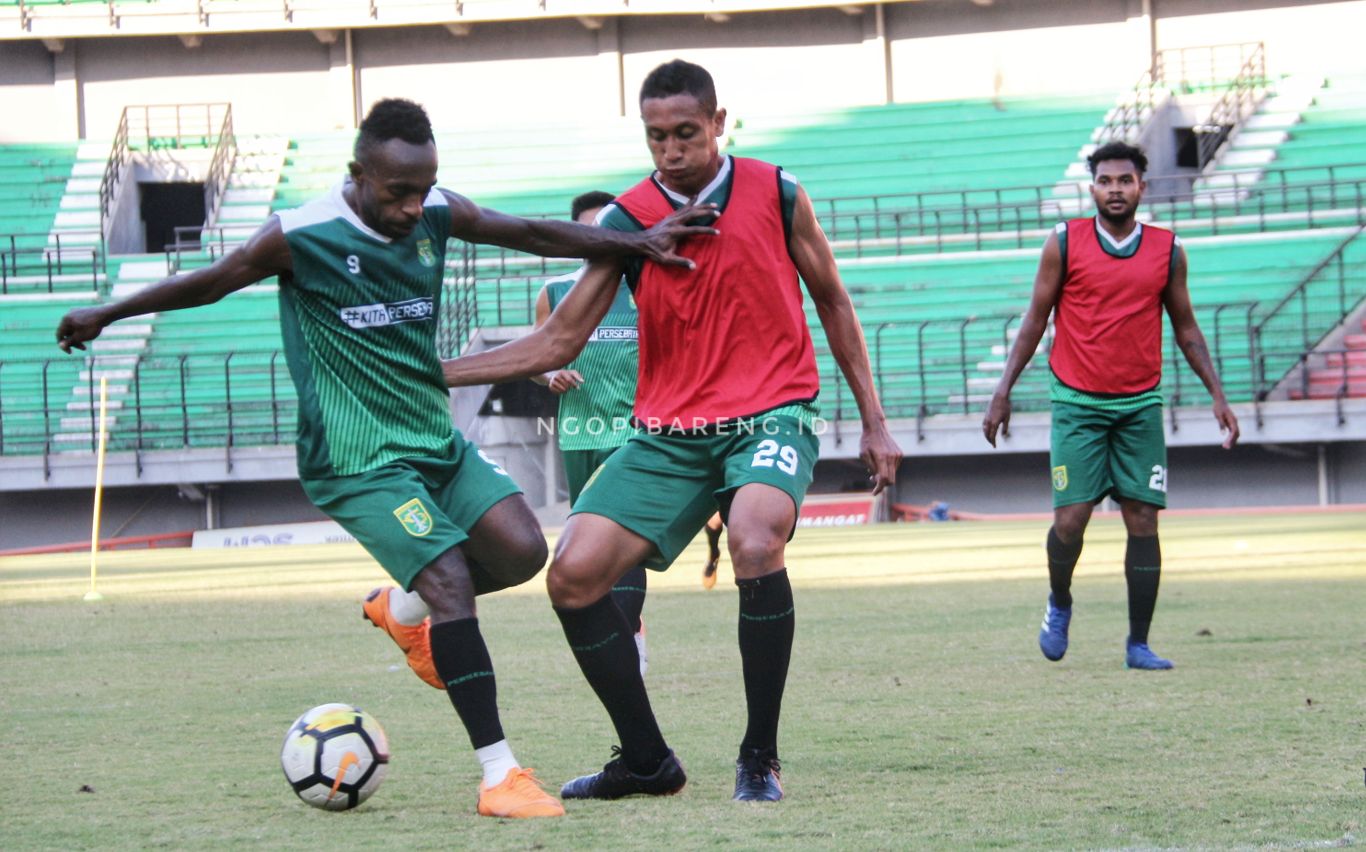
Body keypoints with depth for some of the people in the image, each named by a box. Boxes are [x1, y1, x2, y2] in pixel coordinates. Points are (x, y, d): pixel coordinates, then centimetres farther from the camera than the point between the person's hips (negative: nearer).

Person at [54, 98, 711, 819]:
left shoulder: (437, 215, 1)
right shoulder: (301, 237, -13)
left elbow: (532, 234, 11)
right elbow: (211, 283, 1)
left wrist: (635, 242, 7)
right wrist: (106, 315, 10)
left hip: (436, 441, 7)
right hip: (358, 460, -6)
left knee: (521, 550, -11)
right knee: (453, 581, -20)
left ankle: (405, 609, 19)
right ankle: (498, 775, -17)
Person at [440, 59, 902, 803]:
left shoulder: (776, 195, -2)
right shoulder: (627, 220, 0)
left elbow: (832, 302, 10)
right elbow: (558, 342, 1)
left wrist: (873, 421, 9)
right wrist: (432, 373, -8)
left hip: (771, 415, -3)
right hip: (669, 433, 3)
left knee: (754, 541, -34)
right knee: (572, 575, -11)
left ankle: (759, 760, -17)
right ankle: (646, 762, 6)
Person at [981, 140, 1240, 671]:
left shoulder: (1167, 250, 5)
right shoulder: (1064, 243, 0)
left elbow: (1185, 329, 13)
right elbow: (1035, 320, 4)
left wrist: (1217, 395, 6)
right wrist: (1004, 391, -1)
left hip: (1140, 405, 2)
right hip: (1077, 403, -2)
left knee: (1143, 522, -3)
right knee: (1071, 519, -8)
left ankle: (1138, 644, 4)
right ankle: (1058, 603, 22)